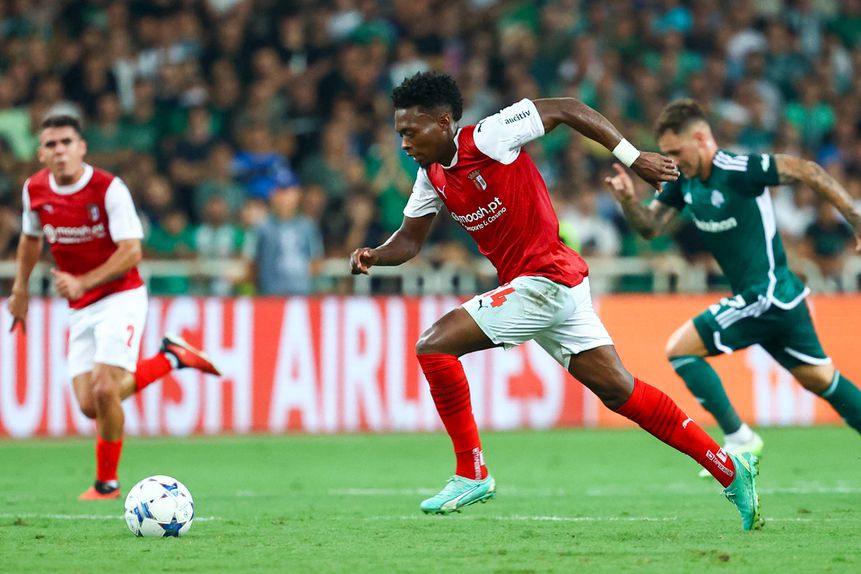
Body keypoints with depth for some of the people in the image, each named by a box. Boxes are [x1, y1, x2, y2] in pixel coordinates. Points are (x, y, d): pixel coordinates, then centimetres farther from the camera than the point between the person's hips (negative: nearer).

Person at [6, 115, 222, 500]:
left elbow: (131, 252, -20)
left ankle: (107, 483, 2)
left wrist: (82, 283, -29)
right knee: (89, 405, -4)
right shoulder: (34, 190, 0)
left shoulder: (109, 189, -17)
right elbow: (31, 238, 21)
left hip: (121, 298, -6)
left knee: (105, 390, -20)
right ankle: (170, 359, 20)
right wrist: (20, 288, 22)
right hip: (81, 310, 6)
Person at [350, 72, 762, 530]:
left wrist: (632, 157, -11)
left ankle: (471, 473, -6)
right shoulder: (433, 177, 10)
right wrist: (375, 256, -6)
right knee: (619, 391, 10)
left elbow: (567, 110, -11)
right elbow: (409, 239, 16)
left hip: (545, 282, -9)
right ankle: (730, 470, 14)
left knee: (433, 346, -13)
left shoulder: (487, 137, -14)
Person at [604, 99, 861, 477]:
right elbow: (650, 226, 7)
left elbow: (806, 172, -16)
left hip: (767, 295, -9)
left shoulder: (739, 171, -19)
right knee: (820, 380, 16)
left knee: (680, 348, -9)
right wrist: (629, 201, -14)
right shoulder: (684, 180, 5)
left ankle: (738, 438, -3)